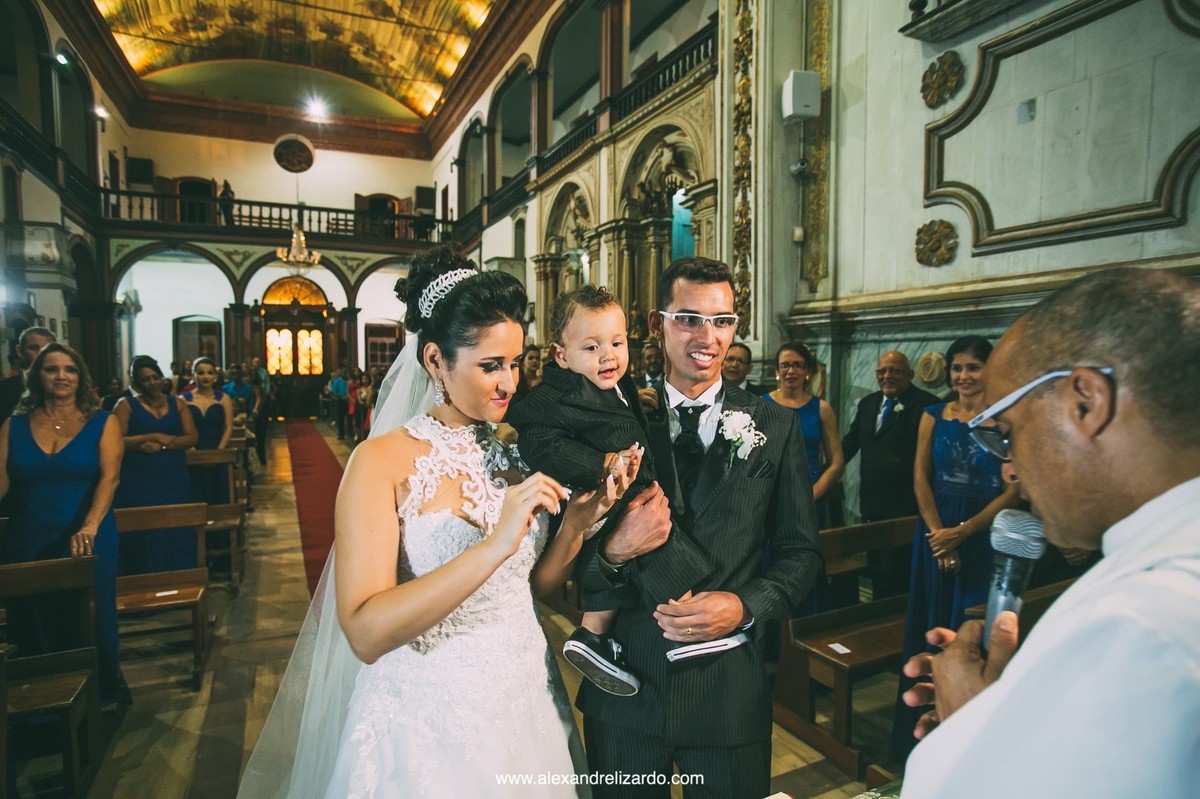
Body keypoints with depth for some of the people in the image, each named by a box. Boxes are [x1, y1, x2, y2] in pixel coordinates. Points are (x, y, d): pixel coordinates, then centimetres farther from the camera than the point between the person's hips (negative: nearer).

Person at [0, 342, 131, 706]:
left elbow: (109, 476, -15)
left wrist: (89, 528, -28)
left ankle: (101, 695, 25)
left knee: (88, 622, 6)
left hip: (87, 542, -2)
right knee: (32, 625, 10)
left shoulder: (102, 423, -3)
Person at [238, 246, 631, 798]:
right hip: (430, 725, -5)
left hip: (526, 708, 5)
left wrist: (575, 524, -13)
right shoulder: (382, 461, -16)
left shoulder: (511, 453, -1)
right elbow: (365, 633, -25)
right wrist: (495, 545, -33)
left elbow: (534, 583, 5)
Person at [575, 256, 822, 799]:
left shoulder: (775, 428, -2)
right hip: (624, 688, 1)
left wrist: (745, 607, -16)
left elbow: (801, 552, 1)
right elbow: (575, 564, -3)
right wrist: (614, 550, -24)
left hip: (731, 689, 0)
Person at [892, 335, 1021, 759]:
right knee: (930, 625, 11)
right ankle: (923, 724, 27)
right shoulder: (934, 416, 4)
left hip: (984, 535, -3)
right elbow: (920, 478, 1)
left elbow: (1012, 491, -9)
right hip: (935, 531, 3)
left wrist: (962, 532, -15)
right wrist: (938, 534, -8)